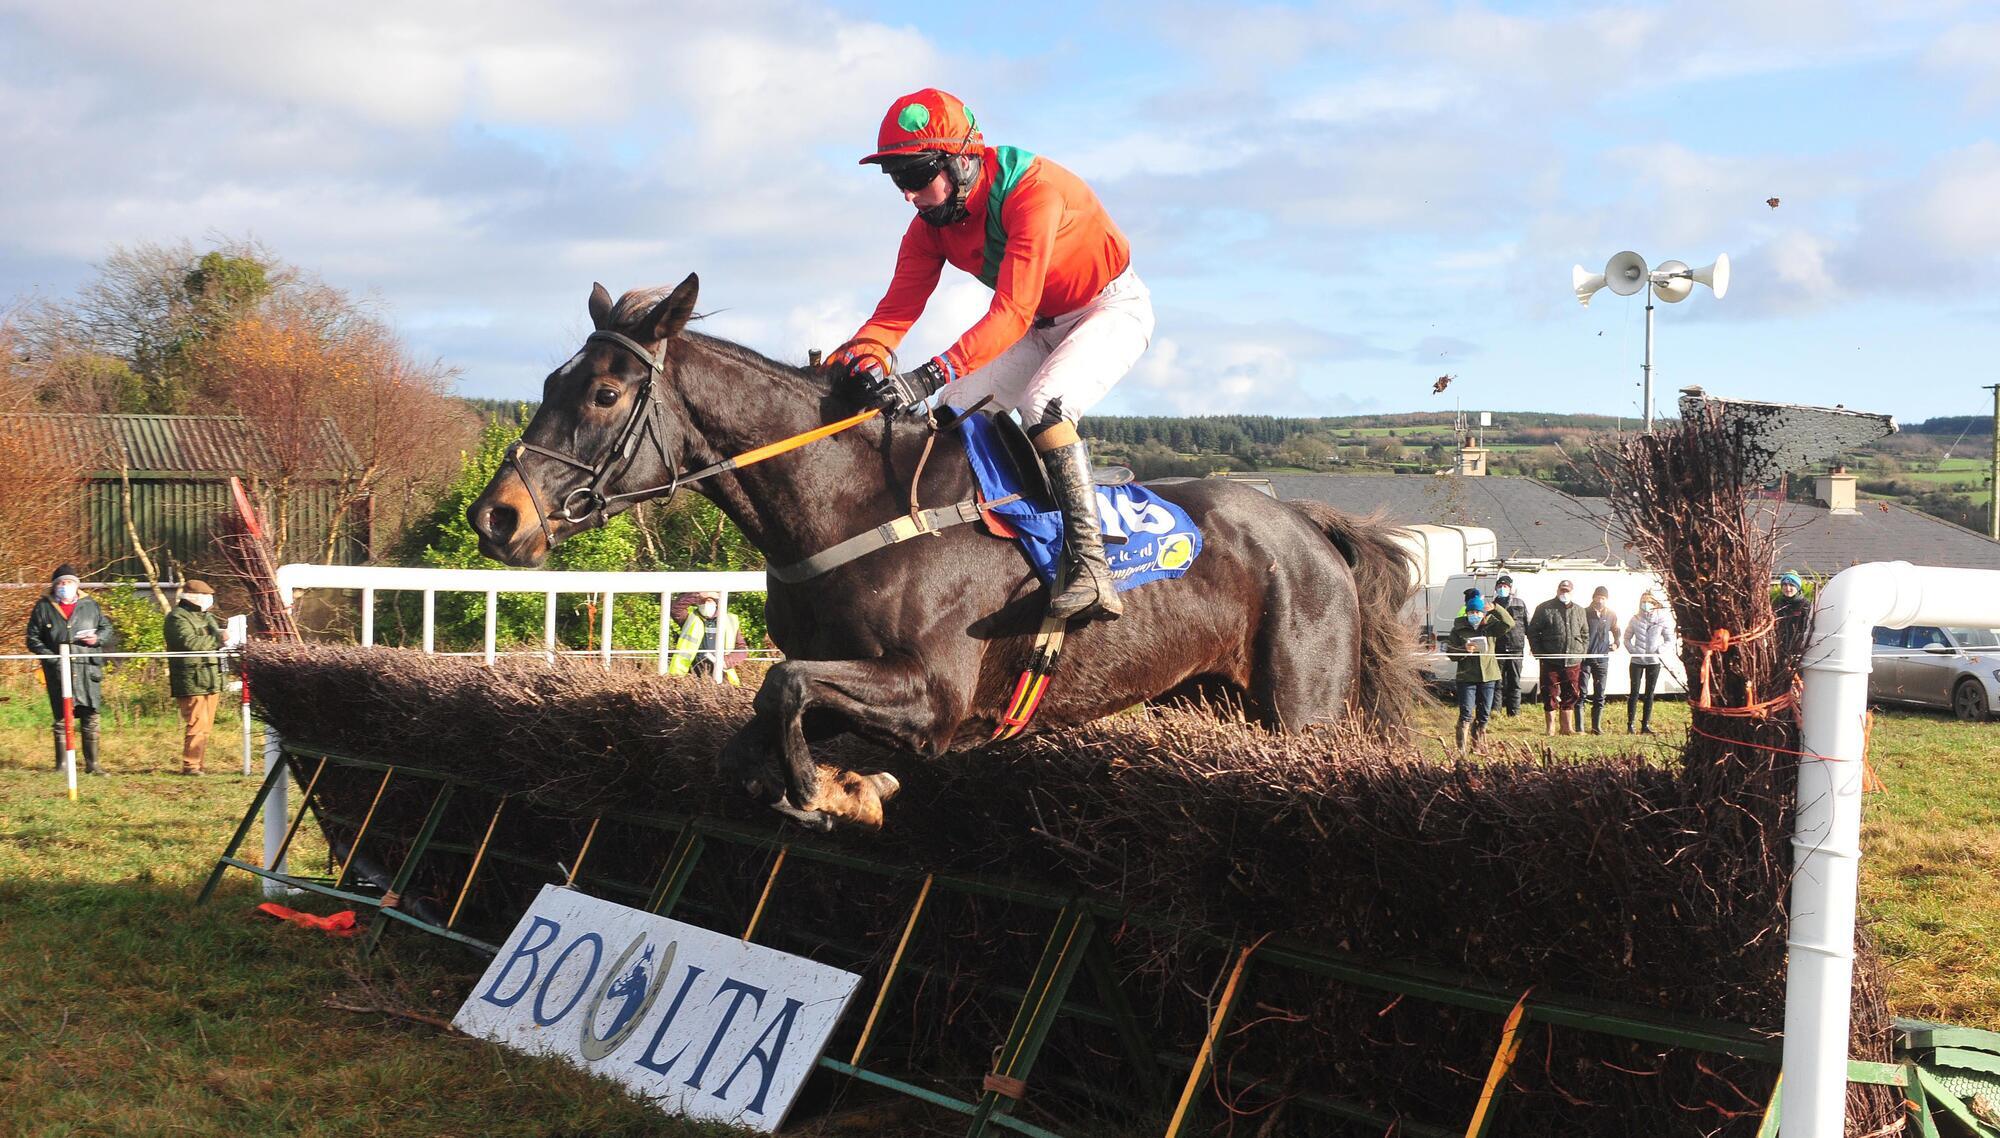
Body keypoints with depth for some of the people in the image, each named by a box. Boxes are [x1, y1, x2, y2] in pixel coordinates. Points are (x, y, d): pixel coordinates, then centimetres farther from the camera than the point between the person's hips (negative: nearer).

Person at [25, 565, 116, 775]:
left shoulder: (90, 605, 12)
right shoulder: (43, 608, 6)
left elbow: (107, 629, 19)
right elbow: (33, 639, 5)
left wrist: (98, 638, -4)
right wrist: (52, 658, -8)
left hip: (87, 671, 2)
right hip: (59, 672, -2)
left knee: (90, 719, 4)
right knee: (62, 719, 0)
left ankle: (92, 764, 13)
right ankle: (61, 765, 8)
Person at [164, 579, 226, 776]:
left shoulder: (207, 617, 23)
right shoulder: (178, 617, -6)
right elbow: (190, 643, -20)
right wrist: (218, 638, -17)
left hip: (211, 681, 9)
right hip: (192, 682, -9)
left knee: (205, 727, 8)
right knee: (197, 725, -14)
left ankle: (198, 764, 13)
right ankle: (190, 765, -12)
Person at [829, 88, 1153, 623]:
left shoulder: (1034, 189, -34)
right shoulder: (930, 222, -10)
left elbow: (1011, 314, -41)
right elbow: (897, 308, -15)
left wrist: (926, 377, -52)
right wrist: (856, 361, -38)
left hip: (1114, 308, -8)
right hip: (1042, 323, 8)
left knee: (1043, 405, -32)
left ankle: (1089, 566, -34)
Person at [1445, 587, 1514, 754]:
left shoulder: (1491, 626, 5)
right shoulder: (1459, 628, 1)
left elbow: (1509, 624, -11)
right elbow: (1449, 650, 2)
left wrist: (1496, 609, -22)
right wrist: (1464, 650, -18)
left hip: (1488, 676, 3)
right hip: (1466, 676, -3)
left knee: (1484, 714, 9)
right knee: (1466, 714, -9)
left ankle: (1476, 745, 21)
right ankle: (1462, 748, -9)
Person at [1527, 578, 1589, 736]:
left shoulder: (1579, 611, 13)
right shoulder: (1544, 609, 1)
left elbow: (1585, 634, 21)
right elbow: (1532, 632, 1)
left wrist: (1582, 652, 7)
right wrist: (1539, 653, -7)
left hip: (1573, 662, 4)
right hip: (1550, 662, -4)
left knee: (1569, 696, 8)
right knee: (1550, 695, -1)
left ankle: (1565, 727, 18)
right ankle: (1551, 728, 7)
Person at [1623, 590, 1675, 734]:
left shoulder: (1662, 620, -1)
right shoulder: (1635, 620, 1)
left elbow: (1669, 641, 4)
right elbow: (1627, 638, 9)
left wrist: (1660, 651, -12)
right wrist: (1633, 650, -8)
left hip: (1654, 662, 0)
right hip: (1637, 661, 0)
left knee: (1649, 694, 5)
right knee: (1635, 692, -2)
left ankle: (1645, 725, 10)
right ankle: (1630, 724, 1)